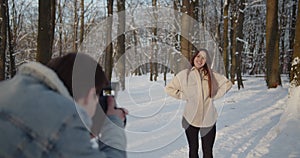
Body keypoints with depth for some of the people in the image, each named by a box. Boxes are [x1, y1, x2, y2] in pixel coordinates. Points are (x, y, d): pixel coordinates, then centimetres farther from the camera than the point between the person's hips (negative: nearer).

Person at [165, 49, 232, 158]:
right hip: (190, 119, -1)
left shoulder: (212, 75, 4)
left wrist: (215, 95, 4)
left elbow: (227, 83, 15)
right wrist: (184, 96, -4)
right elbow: (169, 88, 4)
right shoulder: (184, 74, -1)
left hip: (208, 119, 1)